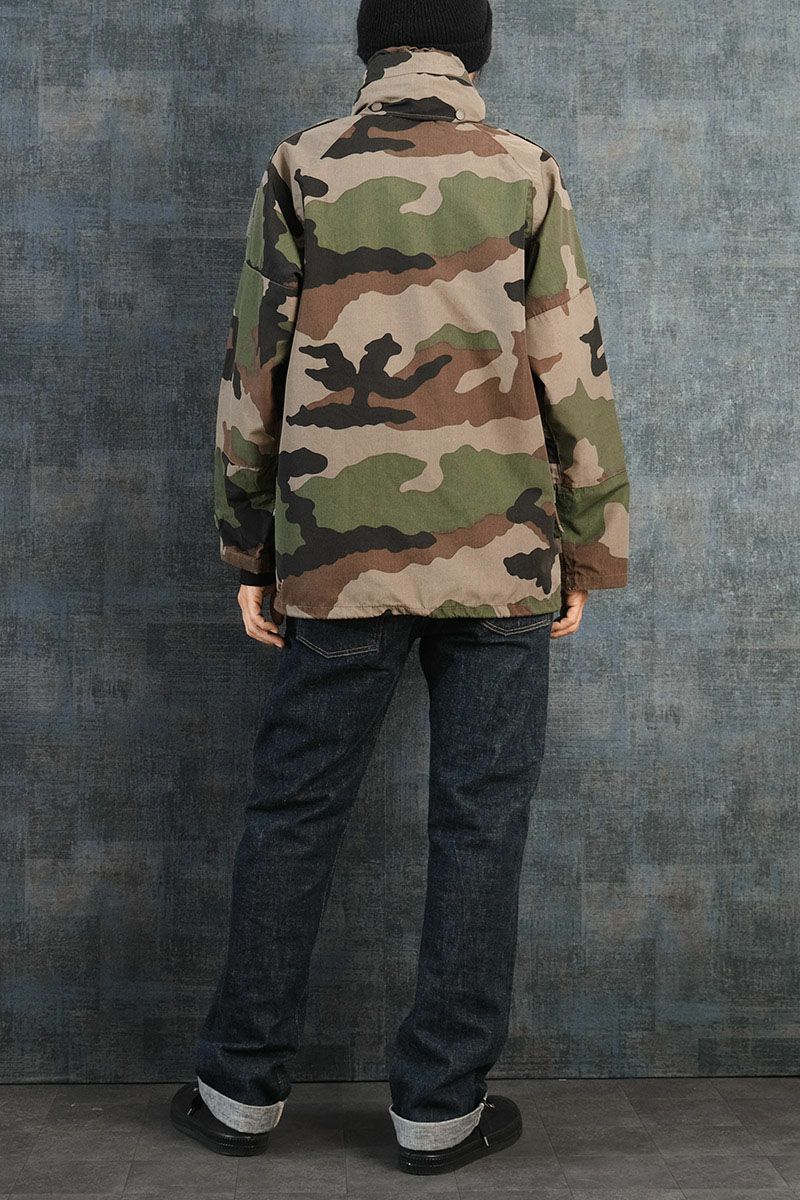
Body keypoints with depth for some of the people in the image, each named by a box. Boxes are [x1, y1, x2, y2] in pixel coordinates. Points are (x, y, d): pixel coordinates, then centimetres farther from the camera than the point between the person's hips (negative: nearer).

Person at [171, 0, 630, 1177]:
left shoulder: (302, 170, 4)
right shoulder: (525, 173, 2)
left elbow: (254, 371, 2)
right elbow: (574, 374, -1)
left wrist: (249, 551, 9)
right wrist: (588, 550, 7)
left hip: (338, 556, 1)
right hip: (500, 554, -1)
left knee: (293, 813, 11)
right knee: (480, 824, 7)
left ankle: (243, 1088, 21)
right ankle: (441, 1106, 15)